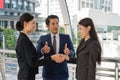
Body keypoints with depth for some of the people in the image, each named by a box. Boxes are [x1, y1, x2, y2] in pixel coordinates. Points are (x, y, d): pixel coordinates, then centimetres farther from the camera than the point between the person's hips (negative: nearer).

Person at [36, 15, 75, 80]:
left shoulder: (66, 37, 2)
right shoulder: (43, 38, 1)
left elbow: (73, 54, -3)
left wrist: (69, 52, -26)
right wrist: (42, 51, -29)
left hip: (62, 73, 1)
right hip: (48, 74, -1)